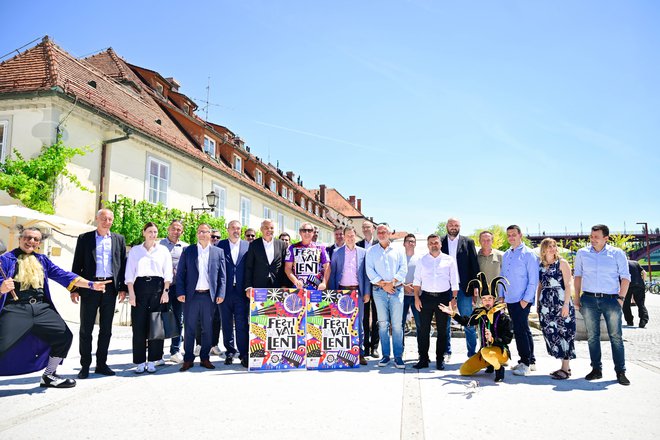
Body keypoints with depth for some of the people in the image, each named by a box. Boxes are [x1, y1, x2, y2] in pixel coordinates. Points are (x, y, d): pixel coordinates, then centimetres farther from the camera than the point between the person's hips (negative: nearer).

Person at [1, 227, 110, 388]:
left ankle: (49, 376, 22)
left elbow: (62, 275, 9)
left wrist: (91, 284, 0)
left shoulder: (42, 260, 15)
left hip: (41, 308, 5)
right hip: (15, 309, -5)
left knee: (65, 336, 4)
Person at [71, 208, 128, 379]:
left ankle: (101, 363, 18)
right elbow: (77, 265, 3)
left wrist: (123, 288, 2)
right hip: (89, 286, -2)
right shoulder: (85, 238, 5)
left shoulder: (119, 239, 10)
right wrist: (74, 289, -4)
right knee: (86, 328, 2)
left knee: (106, 328, 8)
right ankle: (85, 365, 11)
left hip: (110, 287, 2)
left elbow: (123, 264, 9)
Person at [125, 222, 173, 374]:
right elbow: (129, 273, 6)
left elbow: (168, 273, 6)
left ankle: (152, 361, 9)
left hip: (158, 286, 0)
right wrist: (131, 293, -4)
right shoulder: (135, 250, 11)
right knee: (139, 326, -2)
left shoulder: (163, 250, 11)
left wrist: (165, 291, -4)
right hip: (140, 286, 0)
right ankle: (140, 362, 7)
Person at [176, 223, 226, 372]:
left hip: (209, 296, 1)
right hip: (191, 296, 0)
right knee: (189, 329, 4)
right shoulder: (188, 251, 6)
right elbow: (180, 273, 4)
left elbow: (222, 275, 6)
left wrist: (220, 294, -3)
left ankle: (205, 358, 18)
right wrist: (181, 292, -5)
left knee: (207, 329, 7)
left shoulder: (218, 252, 7)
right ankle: (188, 359, 13)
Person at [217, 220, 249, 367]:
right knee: (227, 324, 10)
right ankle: (230, 352, 21)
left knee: (242, 324, -1)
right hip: (225, 291, 1)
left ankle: (244, 354, 5)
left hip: (241, 292, -1)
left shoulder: (248, 246, 7)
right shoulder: (220, 245, 5)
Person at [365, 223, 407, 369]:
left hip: (397, 289, 0)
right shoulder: (371, 251, 11)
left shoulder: (398, 250, 12)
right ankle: (385, 355, 8)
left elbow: (403, 268, 4)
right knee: (383, 323, 1)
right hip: (379, 290, 0)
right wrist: (383, 284, -9)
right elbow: (369, 270, 2)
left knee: (397, 324, -4)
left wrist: (393, 282, -10)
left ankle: (398, 356, 0)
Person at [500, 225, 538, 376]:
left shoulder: (528, 254, -7)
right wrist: (502, 295, 13)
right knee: (523, 330, 13)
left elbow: (534, 279, -11)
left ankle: (525, 363, 2)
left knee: (520, 330, -8)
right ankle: (531, 361, 23)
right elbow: (503, 276, 20)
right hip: (510, 299, 7)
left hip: (522, 300, -7)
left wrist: (526, 299, -14)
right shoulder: (506, 255, 14)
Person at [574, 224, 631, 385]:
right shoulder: (582, 253, 7)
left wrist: (621, 297, -5)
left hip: (611, 299, -2)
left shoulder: (617, 253, 2)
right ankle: (596, 369, 15)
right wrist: (577, 298, 7)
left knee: (616, 336, -1)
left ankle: (620, 372, 8)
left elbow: (625, 277, 4)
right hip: (589, 299, 2)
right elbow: (578, 275, 12)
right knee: (592, 336, 6)